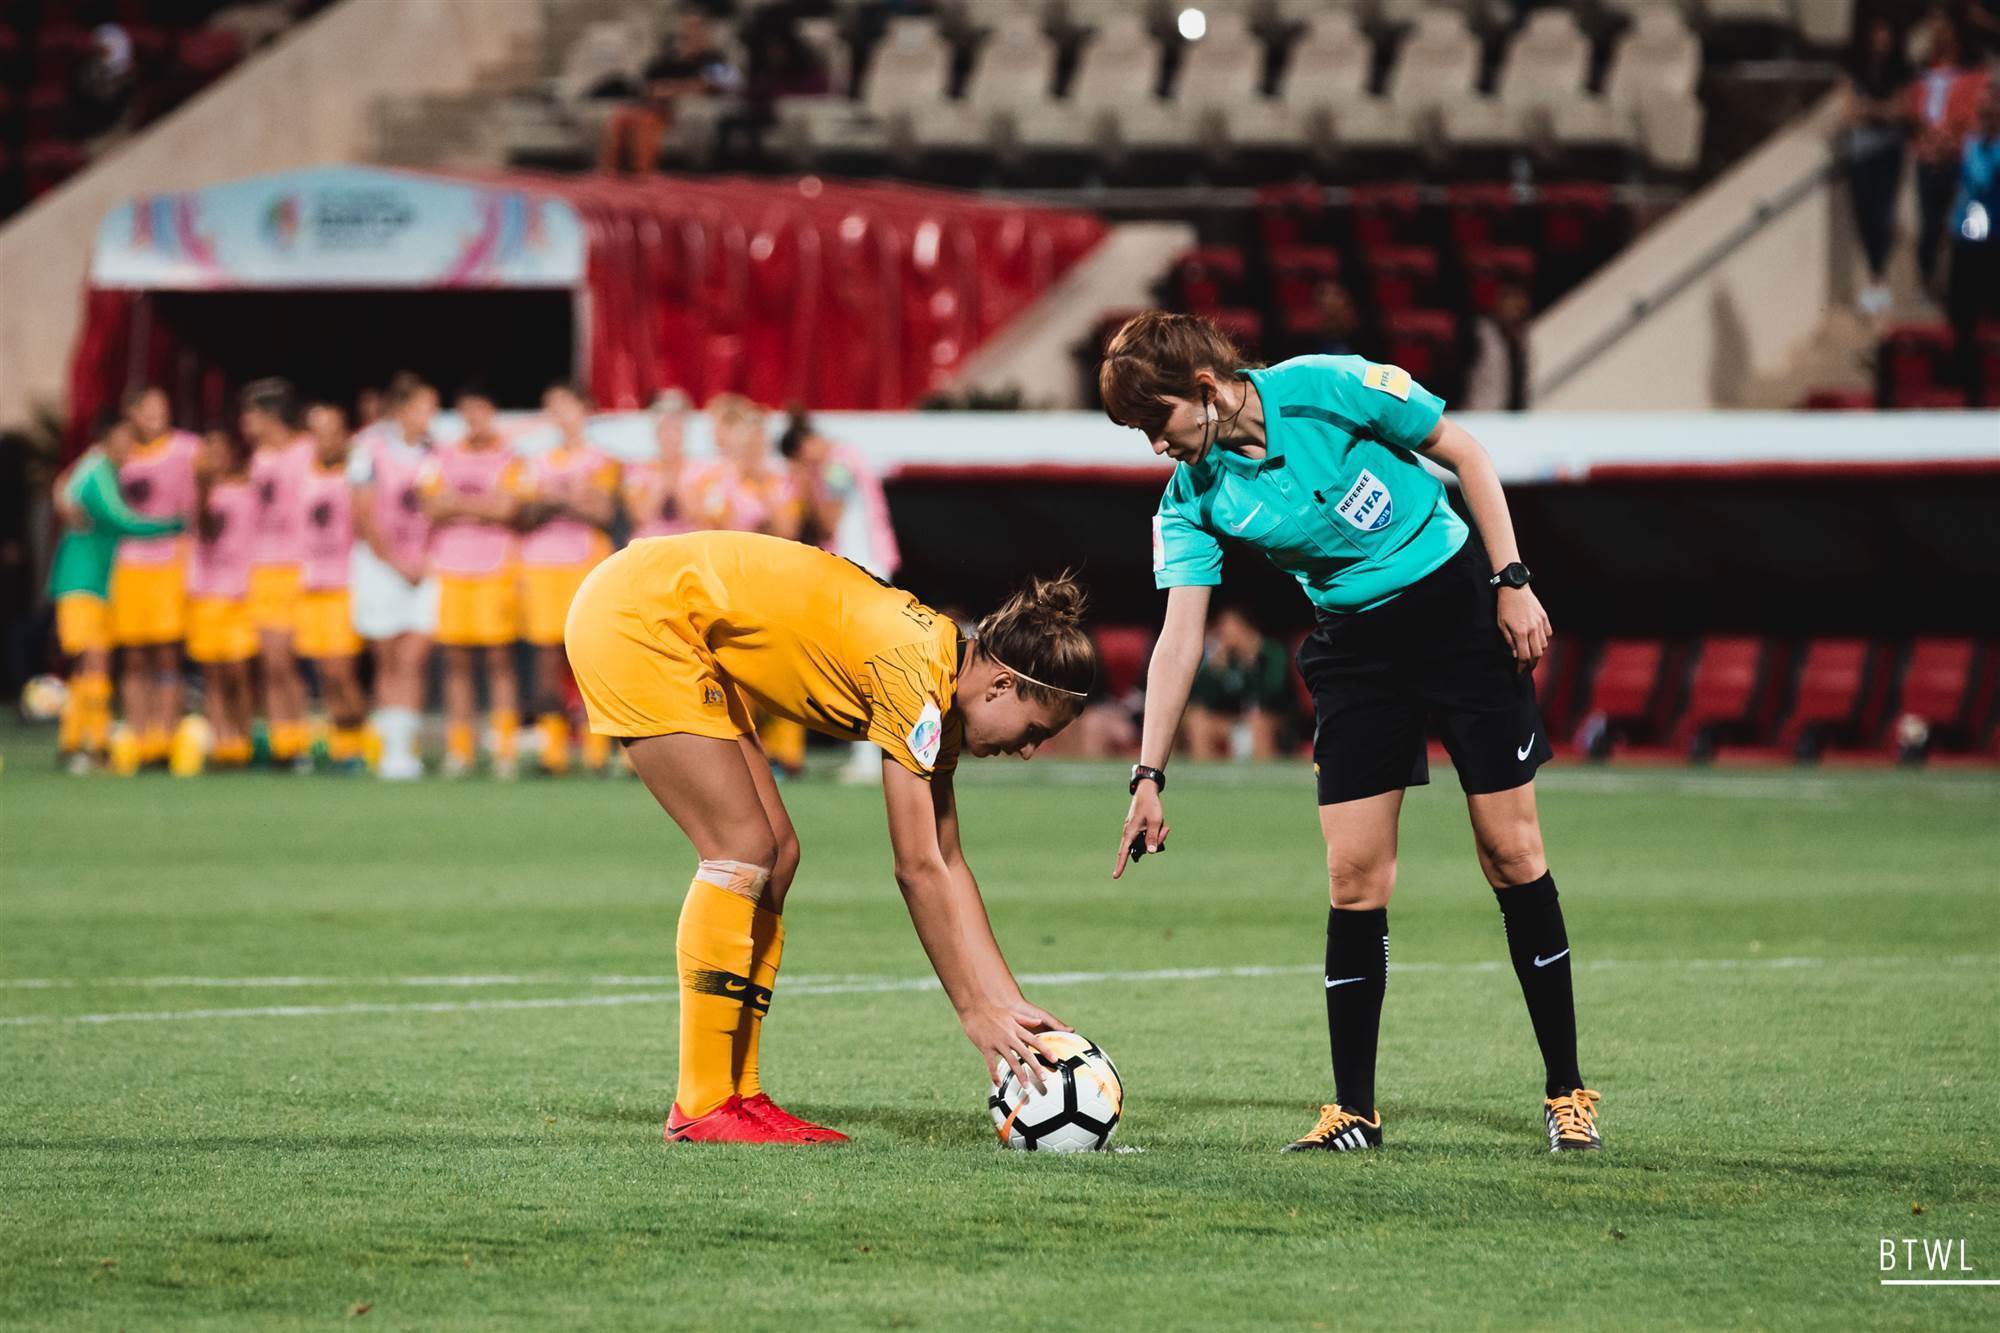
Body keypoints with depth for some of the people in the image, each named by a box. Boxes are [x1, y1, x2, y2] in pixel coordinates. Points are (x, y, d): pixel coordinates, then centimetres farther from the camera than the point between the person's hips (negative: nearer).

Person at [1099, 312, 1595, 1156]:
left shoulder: (1327, 389, -19)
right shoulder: (1192, 498, -7)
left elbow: (1464, 453, -8)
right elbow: (1178, 638, -6)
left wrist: (1511, 582, -11)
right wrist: (1149, 777, -12)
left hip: (1459, 604, -3)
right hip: (1355, 642, 3)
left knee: (1510, 851, -3)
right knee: (1353, 878, -6)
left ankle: (1566, 1093, 6)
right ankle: (1353, 1110, 3)